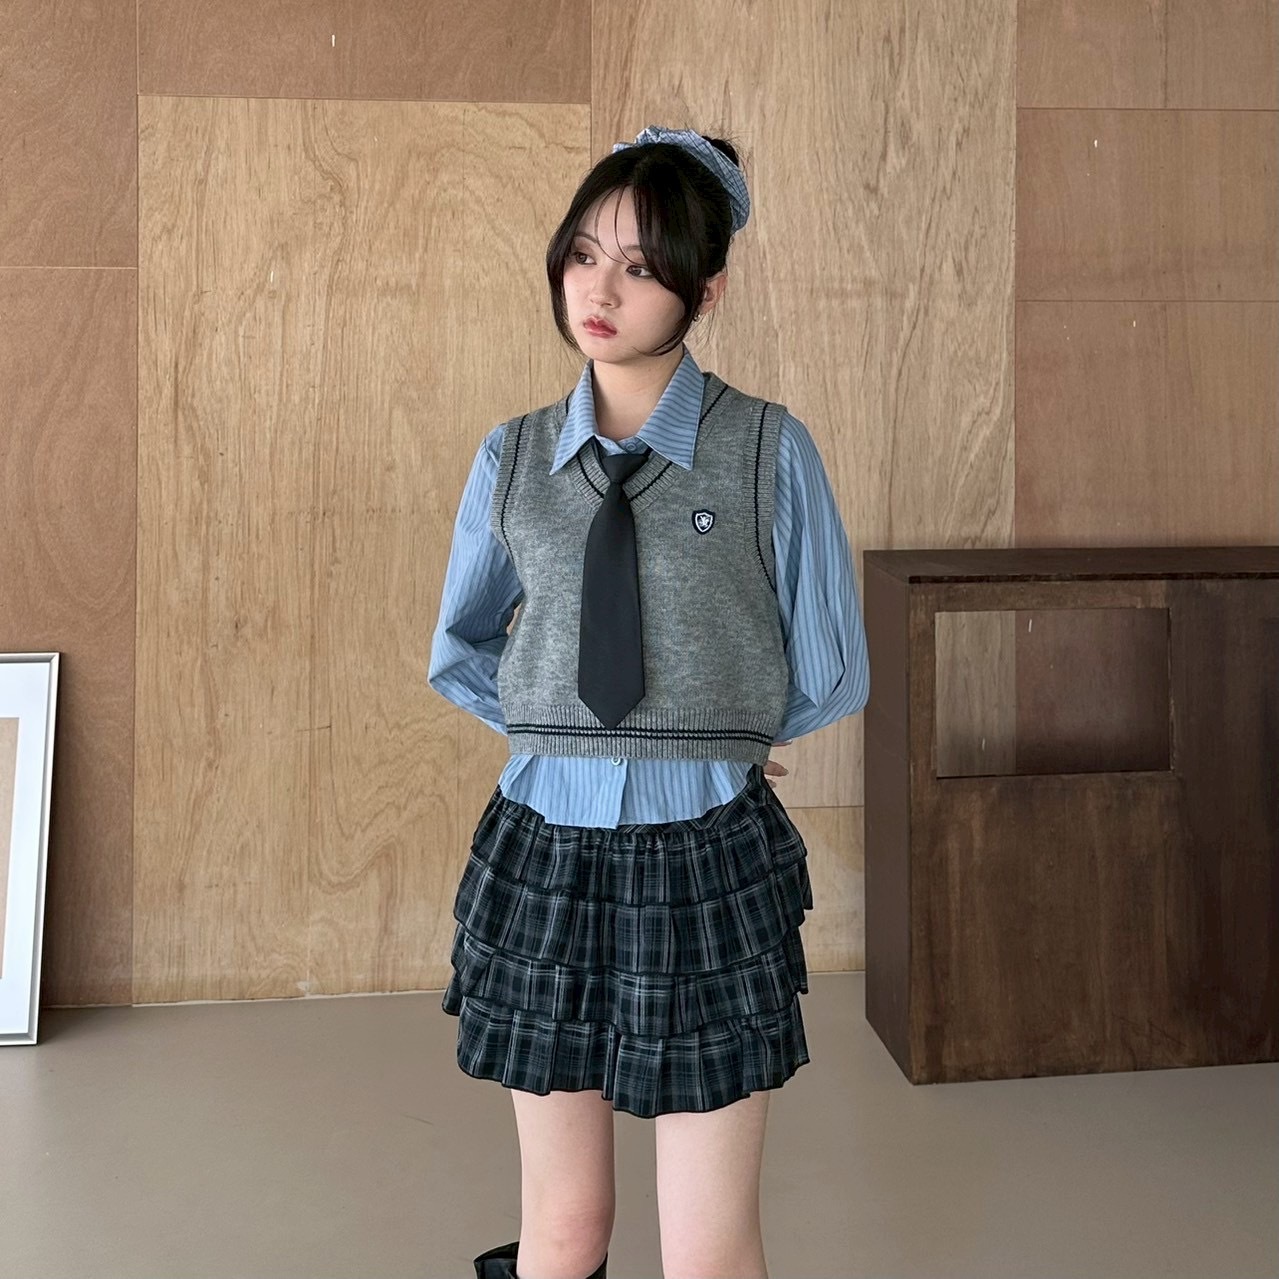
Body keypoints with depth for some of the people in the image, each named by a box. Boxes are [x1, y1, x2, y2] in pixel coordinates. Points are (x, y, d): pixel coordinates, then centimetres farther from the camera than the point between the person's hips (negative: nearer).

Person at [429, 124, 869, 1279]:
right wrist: (575, 738, 9)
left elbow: (832, 677, 2)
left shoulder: (770, 451, -7)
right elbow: (460, 656, 17)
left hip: (711, 859, -2)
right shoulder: (513, 459, 3)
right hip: (544, 854, 3)